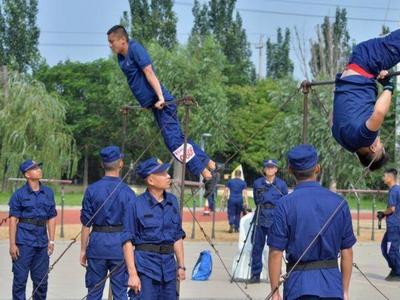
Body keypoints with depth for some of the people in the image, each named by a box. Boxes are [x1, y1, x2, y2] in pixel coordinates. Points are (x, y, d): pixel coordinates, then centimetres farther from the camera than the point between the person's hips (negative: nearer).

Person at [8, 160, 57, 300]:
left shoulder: (48, 192, 9)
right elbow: (13, 220, -5)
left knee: (41, 280, 10)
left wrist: (51, 241, 8)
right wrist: (12, 244, -9)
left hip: (42, 242, 4)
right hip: (24, 242, -4)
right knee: (20, 278, -1)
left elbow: (51, 218, 12)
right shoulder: (19, 194, -3)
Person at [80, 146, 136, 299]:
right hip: (120, 244, -1)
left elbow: (86, 224, 0)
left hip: (97, 242, 1)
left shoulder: (92, 190, -3)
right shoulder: (127, 192, -6)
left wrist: (83, 249, 8)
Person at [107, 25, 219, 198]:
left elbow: (149, 73, -20)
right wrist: (142, 102, 25)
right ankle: (211, 166, 20)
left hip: (161, 102, -9)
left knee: (174, 141, -13)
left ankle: (208, 176, -9)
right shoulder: (121, 57, 13)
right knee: (178, 138, 12)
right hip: (153, 103, 9)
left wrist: (160, 98, -26)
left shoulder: (135, 49, -12)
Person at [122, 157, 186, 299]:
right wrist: (132, 274, -14)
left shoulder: (172, 201, 9)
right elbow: (127, 241, -9)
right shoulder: (137, 205, -8)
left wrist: (181, 266, 15)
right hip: (145, 266, -6)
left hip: (169, 265, 6)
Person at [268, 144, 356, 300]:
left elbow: (276, 253, -7)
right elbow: (347, 252, 5)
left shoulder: (285, 205, -7)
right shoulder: (339, 203, 1)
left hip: (298, 284, -2)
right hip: (332, 285, 2)